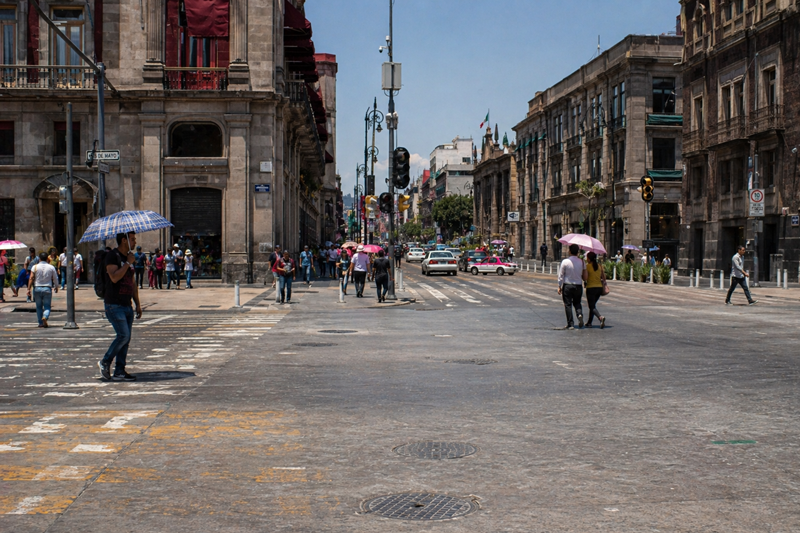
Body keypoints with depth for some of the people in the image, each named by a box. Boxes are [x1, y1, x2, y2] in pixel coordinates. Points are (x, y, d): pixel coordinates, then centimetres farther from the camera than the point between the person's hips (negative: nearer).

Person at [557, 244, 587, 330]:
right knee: (577, 303, 19)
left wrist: (559, 287, 2)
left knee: (568, 305, 4)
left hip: (567, 286, -3)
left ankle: (570, 324, 1)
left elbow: (561, 275, -6)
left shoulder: (565, 262, -9)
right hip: (578, 286, 3)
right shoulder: (582, 262, 0)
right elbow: (585, 278, 6)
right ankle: (580, 314, -10)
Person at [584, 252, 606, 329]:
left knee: (592, 306, -4)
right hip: (599, 288, 6)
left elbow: (585, 277, -13)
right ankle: (589, 322, 24)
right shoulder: (600, 266, 6)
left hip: (591, 288, -6)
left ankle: (600, 317, -31)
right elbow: (604, 278, 7)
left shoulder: (587, 266, -9)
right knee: (593, 305, 20)